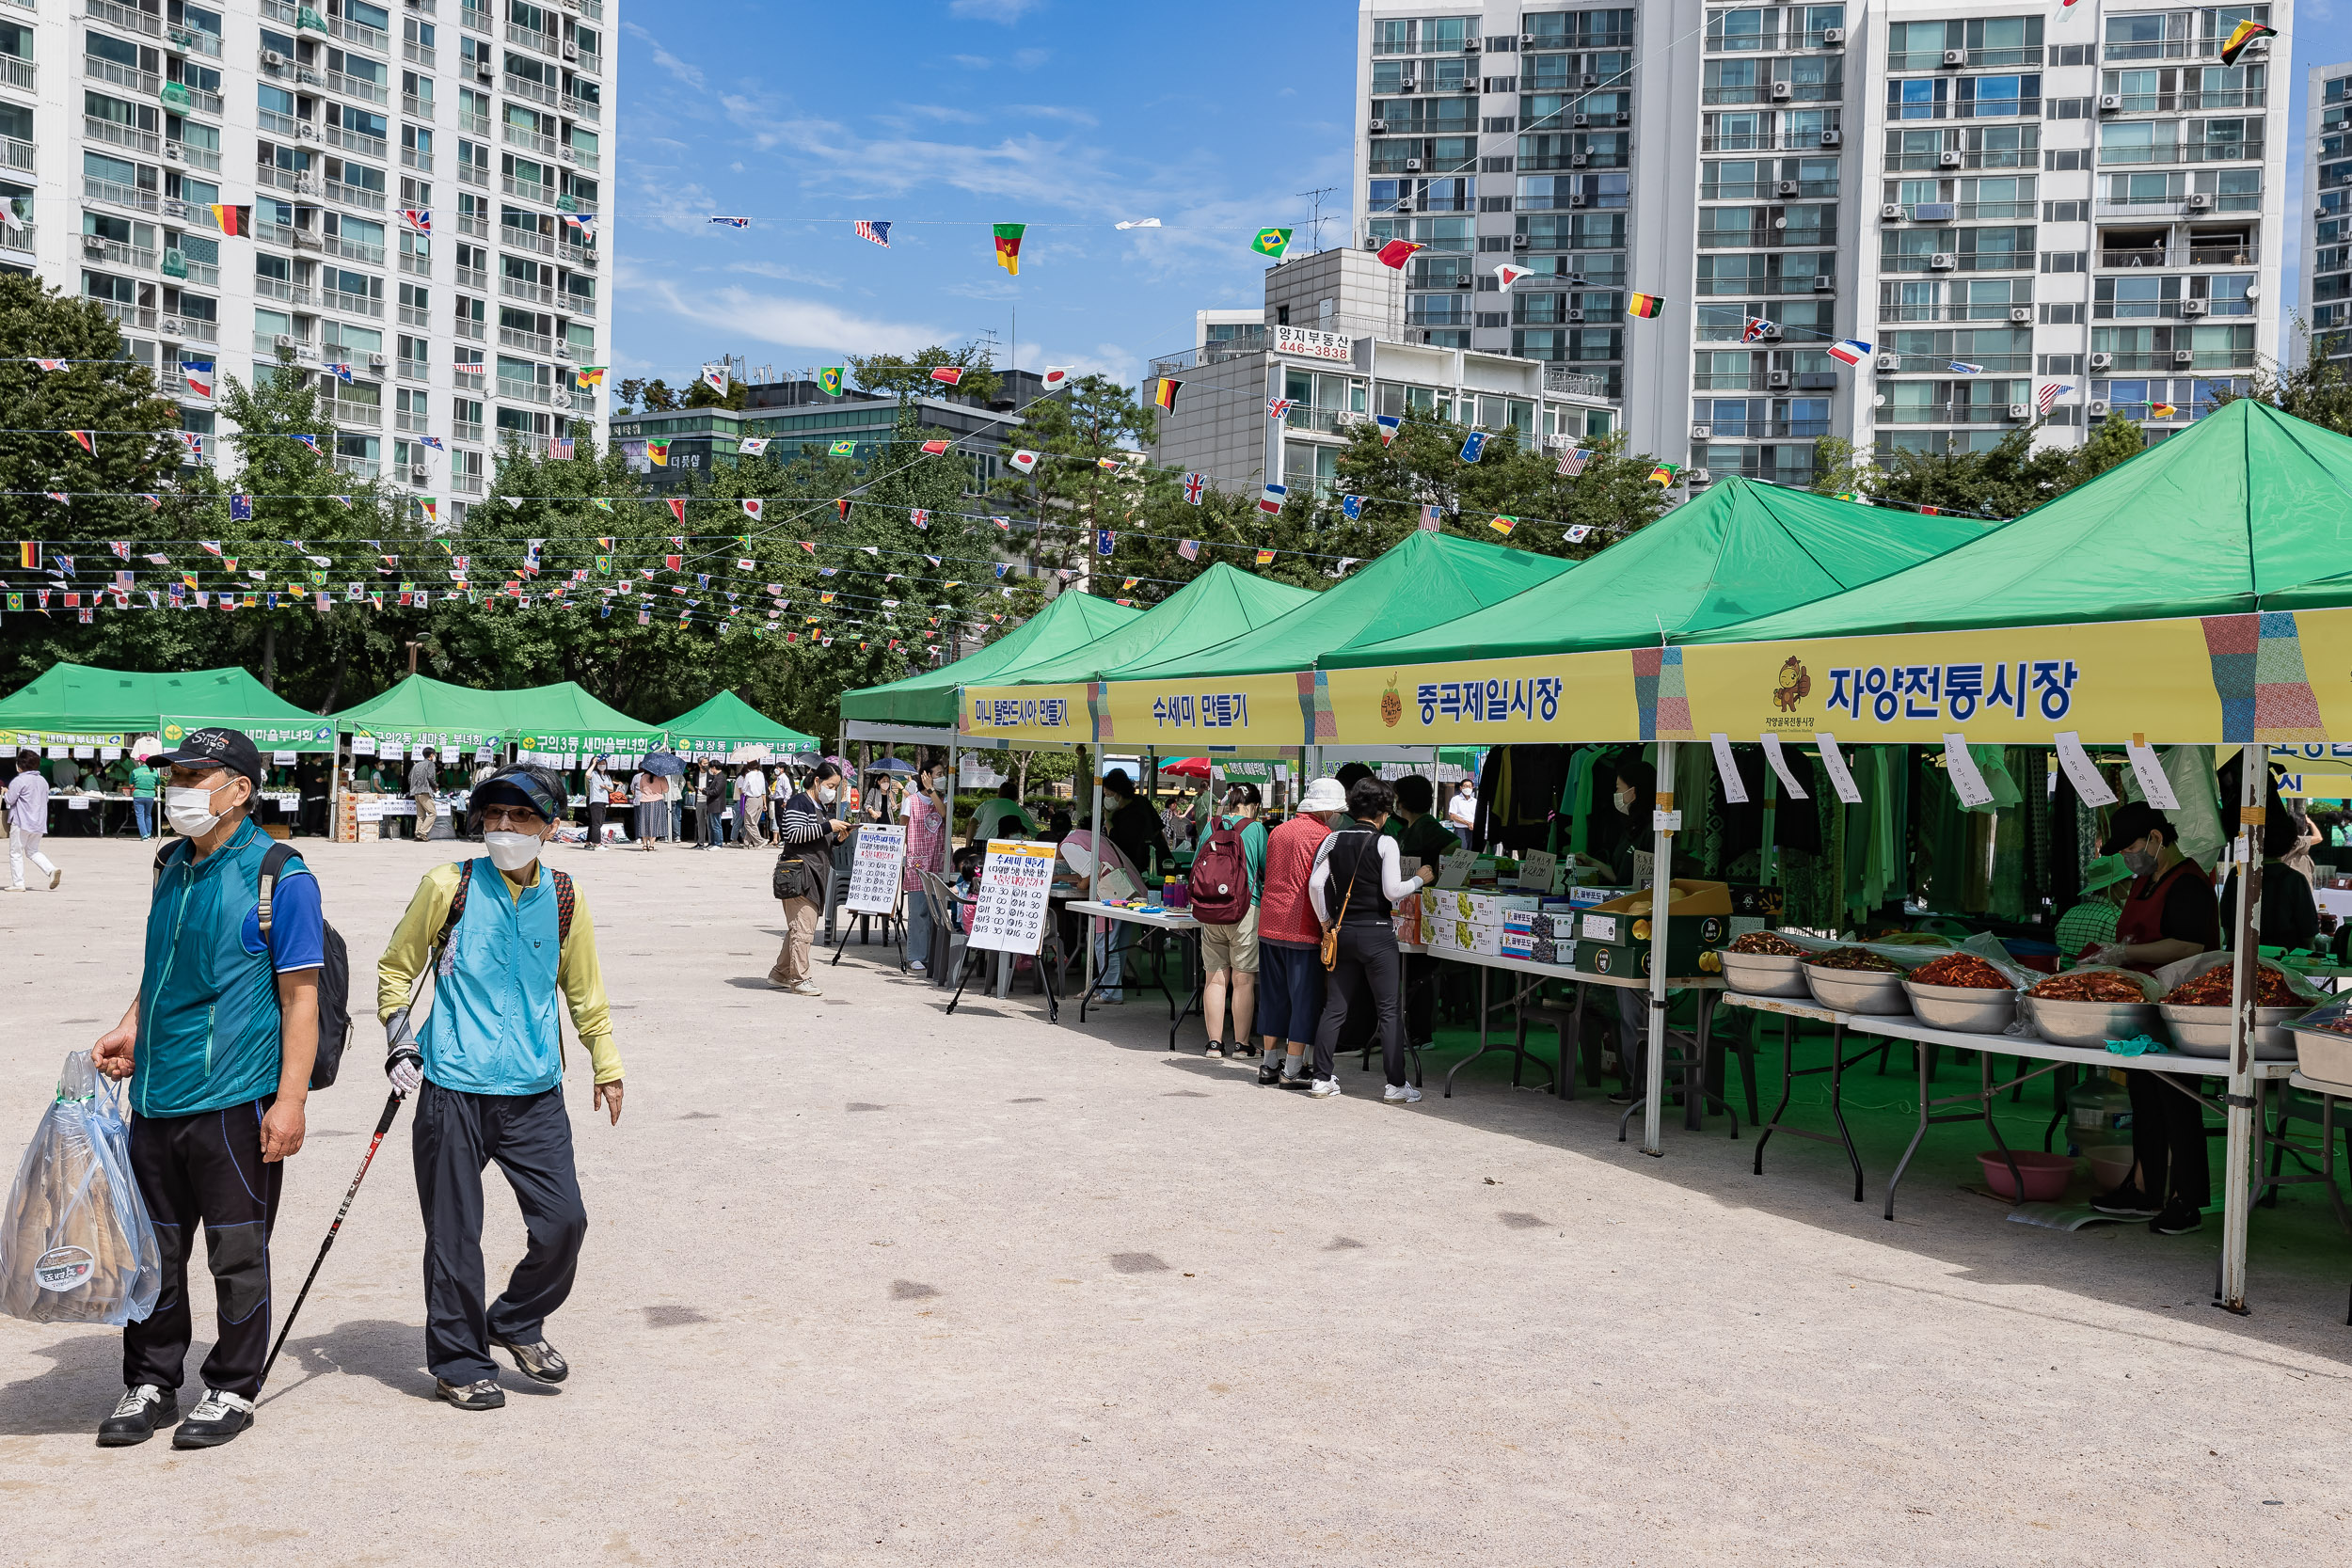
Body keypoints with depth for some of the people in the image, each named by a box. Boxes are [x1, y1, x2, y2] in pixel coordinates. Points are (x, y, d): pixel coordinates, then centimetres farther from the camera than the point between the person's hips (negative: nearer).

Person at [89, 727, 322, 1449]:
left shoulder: (280, 876, -10)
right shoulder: (172, 867, 12)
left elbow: (300, 997, -11)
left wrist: (290, 1100, -16)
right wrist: (128, 1032, 7)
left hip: (235, 1100, -6)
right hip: (156, 1096, 7)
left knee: (237, 1254, 5)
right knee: (153, 1249, 14)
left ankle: (232, 1390, 19)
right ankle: (151, 1385, 27)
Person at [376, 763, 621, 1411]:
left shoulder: (562, 898, 5)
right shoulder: (449, 885, -2)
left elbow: (584, 990, 17)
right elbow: (396, 967, 9)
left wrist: (606, 1066, 19)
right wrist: (398, 1040, -3)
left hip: (536, 1093, 2)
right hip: (453, 1090, -2)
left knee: (564, 1220, -2)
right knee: (454, 1235, 3)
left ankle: (516, 1323, 24)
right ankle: (458, 1361, 22)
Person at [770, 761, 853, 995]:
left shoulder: (827, 808, 21)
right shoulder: (799, 803, -7)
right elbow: (794, 834, -19)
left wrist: (838, 838, 7)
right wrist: (827, 827, -19)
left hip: (817, 875, 9)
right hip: (799, 873, -9)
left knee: (798, 928, 12)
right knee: (803, 927, -11)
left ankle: (779, 974, 21)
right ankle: (799, 979, -7)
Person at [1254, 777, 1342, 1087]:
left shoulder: (1277, 831, 14)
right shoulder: (1323, 835, -8)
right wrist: (1327, 928, -11)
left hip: (1268, 925, 7)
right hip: (1302, 928, -7)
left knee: (1273, 995, 14)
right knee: (1305, 998, 1)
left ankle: (1269, 1064, 19)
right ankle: (1292, 1070, 1)